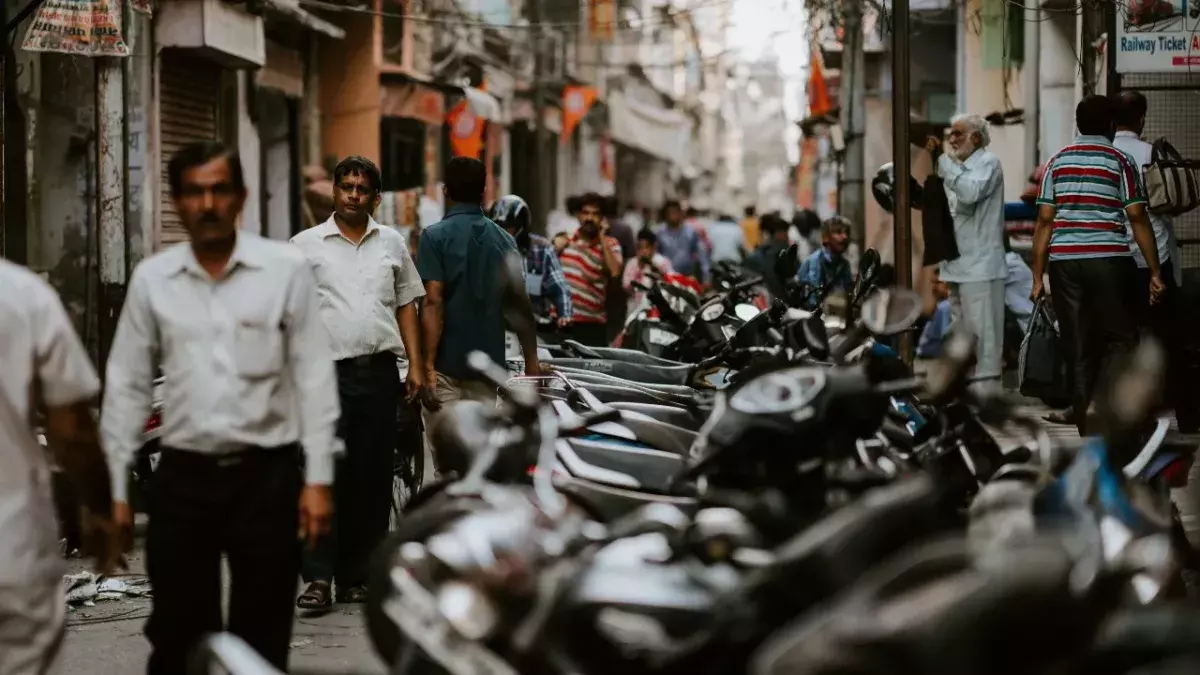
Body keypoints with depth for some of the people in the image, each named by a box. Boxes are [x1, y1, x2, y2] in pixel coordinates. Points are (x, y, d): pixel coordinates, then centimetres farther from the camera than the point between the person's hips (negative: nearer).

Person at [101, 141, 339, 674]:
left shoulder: (286, 269, -3)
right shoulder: (151, 279, 3)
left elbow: (314, 376, -2)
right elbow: (127, 386, 7)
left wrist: (319, 478, -6)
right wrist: (115, 489, 5)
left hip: (267, 475, -1)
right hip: (182, 477, 2)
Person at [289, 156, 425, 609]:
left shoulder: (391, 244, 14)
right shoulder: (305, 245, 5)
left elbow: (406, 306, 17)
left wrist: (415, 365, 9)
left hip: (380, 373, 3)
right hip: (328, 372, -3)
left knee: (372, 481, 5)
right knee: (325, 475, -9)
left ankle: (356, 577, 12)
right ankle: (318, 578, -9)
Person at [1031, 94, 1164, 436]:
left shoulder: (1057, 161, 10)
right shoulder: (1120, 161, 1)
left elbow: (1044, 221, 7)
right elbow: (1137, 218, -4)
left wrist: (1038, 277, 10)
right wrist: (1155, 272, 0)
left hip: (1064, 263, 3)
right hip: (1108, 261, -3)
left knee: (1078, 350, 8)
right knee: (1120, 341, 6)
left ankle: (1087, 431, 11)